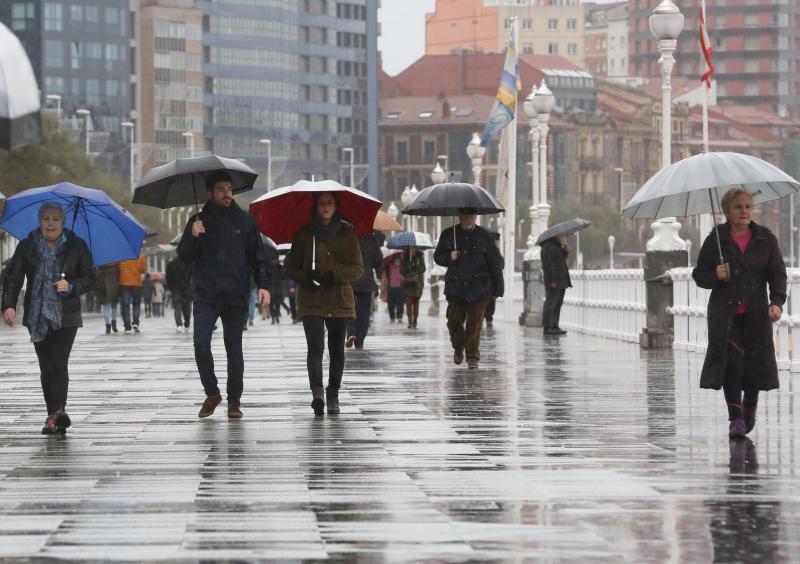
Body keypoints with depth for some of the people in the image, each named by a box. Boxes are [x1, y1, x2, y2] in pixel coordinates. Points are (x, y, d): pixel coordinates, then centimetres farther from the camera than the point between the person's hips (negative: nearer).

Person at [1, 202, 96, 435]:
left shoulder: (76, 246, 3)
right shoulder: (27, 247, 6)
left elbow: (89, 278, 5)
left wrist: (71, 287, -15)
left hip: (66, 316, -2)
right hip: (37, 316, 2)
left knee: (58, 363, -16)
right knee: (46, 367, 4)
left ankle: (58, 411, -25)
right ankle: (55, 415, 10)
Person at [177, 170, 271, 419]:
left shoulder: (244, 220, 7)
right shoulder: (198, 221, 8)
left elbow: (258, 255, 8)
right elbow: (184, 256, 6)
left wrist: (263, 284, -5)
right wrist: (192, 237, -14)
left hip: (235, 296, 0)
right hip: (205, 296, 0)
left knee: (234, 349, 1)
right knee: (201, 344, -12)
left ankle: (234, 401, 9)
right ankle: (211, 394, 6)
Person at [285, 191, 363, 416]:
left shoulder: (347, 233, 7)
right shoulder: (304, 234, 6)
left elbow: (357, 268, 5)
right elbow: (290, 267, 9)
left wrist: (335, 275, -13)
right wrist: (306, 277, -12)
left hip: (340, 299, 2)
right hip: (311, 301, -2)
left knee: (337, 349, 6)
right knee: (315, 346, -17)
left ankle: (333, 395, 18)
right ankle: (317, 392, -30)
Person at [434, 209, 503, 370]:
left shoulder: (484, 237, 2)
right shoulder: (448, 235, 7)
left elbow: (496, 264, 4)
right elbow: (438, 257, 15)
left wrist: (497, 289, 0)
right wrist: (449, 258, -9)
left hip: (478, 290, -1)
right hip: (455, 288, 2)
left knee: (475, 323, -3)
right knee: (454, 321, 1)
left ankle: (472, 356, 8)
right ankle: (458, 348, 28)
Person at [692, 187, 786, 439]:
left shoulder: (766, 239, 6)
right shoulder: (715, 240, 3)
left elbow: (778, 274, 3)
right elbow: (699, 275, 7)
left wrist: (777, 302, -12)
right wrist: (715, 275, -15)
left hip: (756, 313, 1)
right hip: (725, 313, -1)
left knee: (756, 361, 0)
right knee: (730, 361, -14)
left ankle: (749, 408, 27)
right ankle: (735, 418, -12)